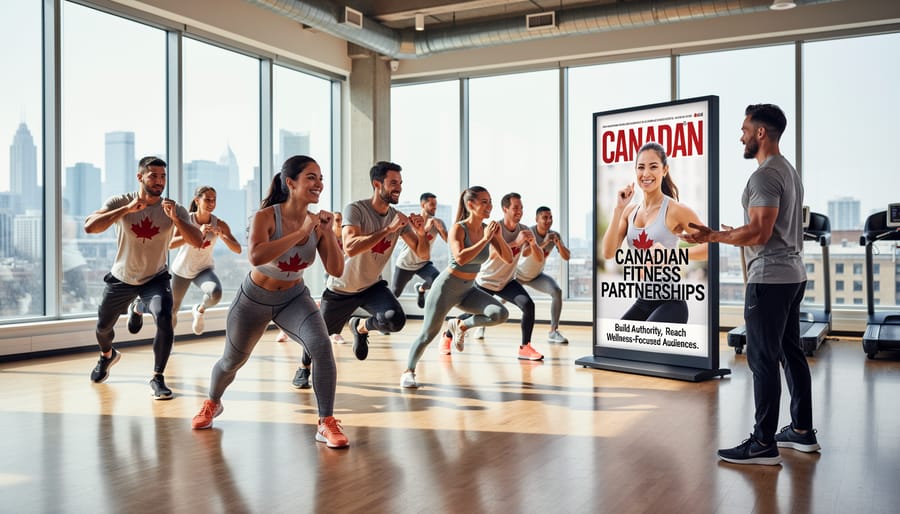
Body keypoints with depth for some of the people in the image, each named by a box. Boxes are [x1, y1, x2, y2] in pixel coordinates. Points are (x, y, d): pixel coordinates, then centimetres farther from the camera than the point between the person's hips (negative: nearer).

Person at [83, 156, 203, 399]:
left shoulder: (175, 210, -15)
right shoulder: (121, 202, -15)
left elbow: (198, 242, -27)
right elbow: (89, 227, -29)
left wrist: (175, 218, -41)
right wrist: (127, 209, -37)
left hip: (155, 279, -1)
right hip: (121, 278, 2)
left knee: (164, 320, -27)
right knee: (103, 326, 18)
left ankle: (157, 378, -10)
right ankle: (108, 355, 55)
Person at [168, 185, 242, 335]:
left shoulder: (219, 224, -17)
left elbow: (238, 249, -22)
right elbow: (171, 244, -35)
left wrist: (221, 235, -38)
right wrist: (198, 233, -45)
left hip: (204, 269, 0)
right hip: (181, 270, 0)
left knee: (216, 293, -32)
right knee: (172, 310, 15)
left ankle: (199, 311, 2)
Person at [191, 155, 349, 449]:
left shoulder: (317, 223, -12)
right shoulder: (266, 216, -24)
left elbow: (336, 270, -14)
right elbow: (255, 256, -43)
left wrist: (328, 233, -26)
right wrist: (301, 233, -41)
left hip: (294, 298, 2)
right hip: (254, 298, -2)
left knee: (322, 347, -25)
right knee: (232, 360, 17)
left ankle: (327, 424, -14)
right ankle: (212, 403, 51)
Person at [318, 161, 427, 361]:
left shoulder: (398, 217, -7)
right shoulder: (355, 209, -22)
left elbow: (423, 254, -5)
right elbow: (350, 248, -38)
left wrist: (421, 233, -26)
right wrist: (388, 229, -40)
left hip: (372, 286, 3)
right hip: (341, 289, -3)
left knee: (396, 320, -25)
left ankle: (361, 327, 10)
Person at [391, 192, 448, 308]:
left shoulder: (438, 222, -9)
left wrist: (441, 229, -35)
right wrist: (426, 228, -41)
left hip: (423, 263, 1)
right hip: (405, 264, -1)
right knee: (394, 294, 6)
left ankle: (421, 288, 7)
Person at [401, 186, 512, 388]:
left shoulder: (487, 229, -2)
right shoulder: (458, 228, -18)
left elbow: (508, 259, -3)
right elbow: (460, 258, -35)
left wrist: (498, 236, -17)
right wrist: (486, 239, -30)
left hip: (468, 290, 5)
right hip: (447, 286, -5)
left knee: (501, 314, -16)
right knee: (428, 334, -2)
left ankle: (461, 326, 9)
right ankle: (408, 371, 21)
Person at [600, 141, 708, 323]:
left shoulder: (675, 210, -10)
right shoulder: (630, 211, 6)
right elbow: (608, 253, -4)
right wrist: (619, 209, -8)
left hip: (670, 303, -6)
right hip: (642, 302, 6)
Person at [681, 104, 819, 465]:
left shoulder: (765, 175, -16)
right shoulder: (789, 171, 17)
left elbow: (760, 232, -23)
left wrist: (713, 237, -16)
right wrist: (737, 234, 29)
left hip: (770, 279, -11)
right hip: (792, 275, 11)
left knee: (763, 359, -7)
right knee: (791, 354, 15)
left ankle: (764, 444, -2)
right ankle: (802, 431, 24)